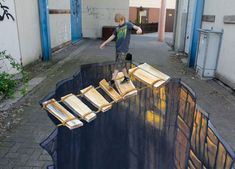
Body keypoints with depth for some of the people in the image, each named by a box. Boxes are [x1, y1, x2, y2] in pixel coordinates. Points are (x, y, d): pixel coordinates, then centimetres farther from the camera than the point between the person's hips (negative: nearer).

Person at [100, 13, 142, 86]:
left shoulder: (128, 24, -3)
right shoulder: (117, 28, 12)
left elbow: (136, 27, -21)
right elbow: (112, 36, 22)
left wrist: (139, 29, -46)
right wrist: (104, 43, 25)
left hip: (123, 49, -7)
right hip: (118, 48, 7)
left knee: (118, 65, -9)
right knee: (121, 64, 13)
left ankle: (112, 80, -7)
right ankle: (126, 77, 28)